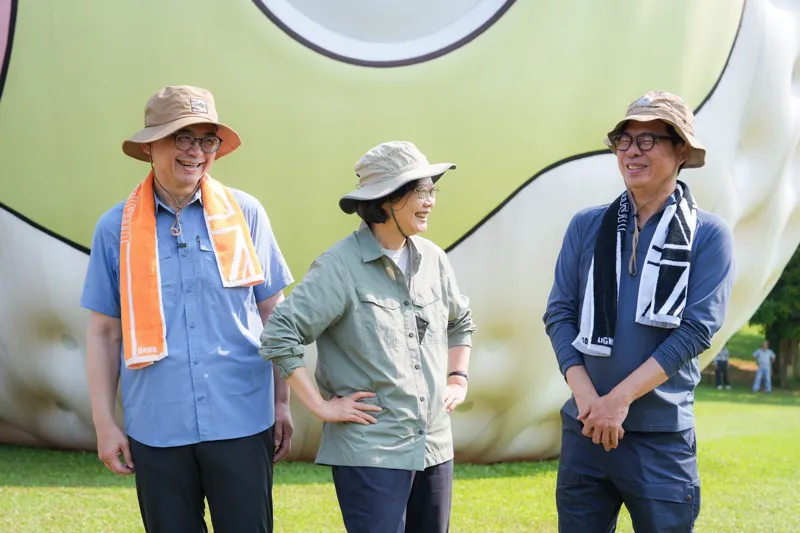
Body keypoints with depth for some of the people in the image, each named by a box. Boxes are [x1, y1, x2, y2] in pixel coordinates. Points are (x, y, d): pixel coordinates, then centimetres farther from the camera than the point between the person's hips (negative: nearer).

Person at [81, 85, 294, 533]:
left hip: (241, 423, 0)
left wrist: (283, 402, 5)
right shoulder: (117, 228, 1)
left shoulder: (245, 213, 1)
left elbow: (273, 314, 6)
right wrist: (105, 423, 3)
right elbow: (104, 332, 6)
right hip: (155, 428, 1)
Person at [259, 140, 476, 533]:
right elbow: (278, 336, -15)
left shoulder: (432, 259, 7)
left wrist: (458, 380, 14)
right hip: (370, 452, -6)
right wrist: (321, 406, -13)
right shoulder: (341, 266, -12)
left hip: (435, 447, 7)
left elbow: (461, 322, 25)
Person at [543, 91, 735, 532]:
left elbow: (698, 328, -10)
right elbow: (559, 313, 2)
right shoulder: (587, 226, 5)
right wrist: (585, 396, -11)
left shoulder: (708, 235, -3)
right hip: (584, 428, 3)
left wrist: (621, 398, -15)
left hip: (663, 436, -2)